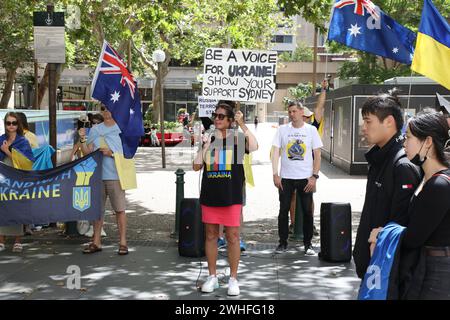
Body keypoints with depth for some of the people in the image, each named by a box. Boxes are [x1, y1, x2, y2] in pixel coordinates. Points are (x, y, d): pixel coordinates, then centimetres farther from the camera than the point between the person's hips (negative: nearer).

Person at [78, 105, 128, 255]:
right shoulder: (95, 130, 11)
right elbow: (87, 152, 8)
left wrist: (111, 153, -14)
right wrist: (82, 139, -7)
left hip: (115, 176, -3)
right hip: (97, 175, 3)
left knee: (119, 209, -1)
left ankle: (122, 242, 5)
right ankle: (96, 242, 16)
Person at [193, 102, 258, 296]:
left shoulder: (237, 138, -2)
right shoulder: (209, 139, 8)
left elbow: (254, 147, -24)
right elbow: (196, 167, 6)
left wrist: (243, 125, -24)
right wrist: (204, 147, -7)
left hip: (231, 196, -4)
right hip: (210, 195, 4)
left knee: (232, 236, 2)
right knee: (211, 235, 10)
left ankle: (233, 279, 14)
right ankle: (212, 277, 22)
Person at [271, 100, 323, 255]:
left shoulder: (311, 130, 2)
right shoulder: (282, 129, 2)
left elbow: (317, 154, 2)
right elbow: (275, 152, 0)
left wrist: (314, 176, -6)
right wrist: (275, 175, -8)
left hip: (305, 178, 0)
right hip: (286, 178, 0)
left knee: (307, 211, 3)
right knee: (283, 210, 4)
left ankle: (308, 243, 15)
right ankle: (283, 242, 16)